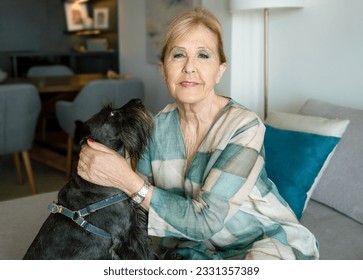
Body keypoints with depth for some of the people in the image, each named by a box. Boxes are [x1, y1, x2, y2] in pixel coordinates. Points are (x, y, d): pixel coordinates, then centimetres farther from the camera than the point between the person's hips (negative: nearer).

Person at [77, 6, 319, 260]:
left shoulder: (244, 127, -22)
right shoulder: (159, 126, -6)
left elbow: (205, 222, -26)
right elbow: (143, 202, -2)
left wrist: (127, 180, -31)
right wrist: (97, 170, -19)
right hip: (199, 243, 4)